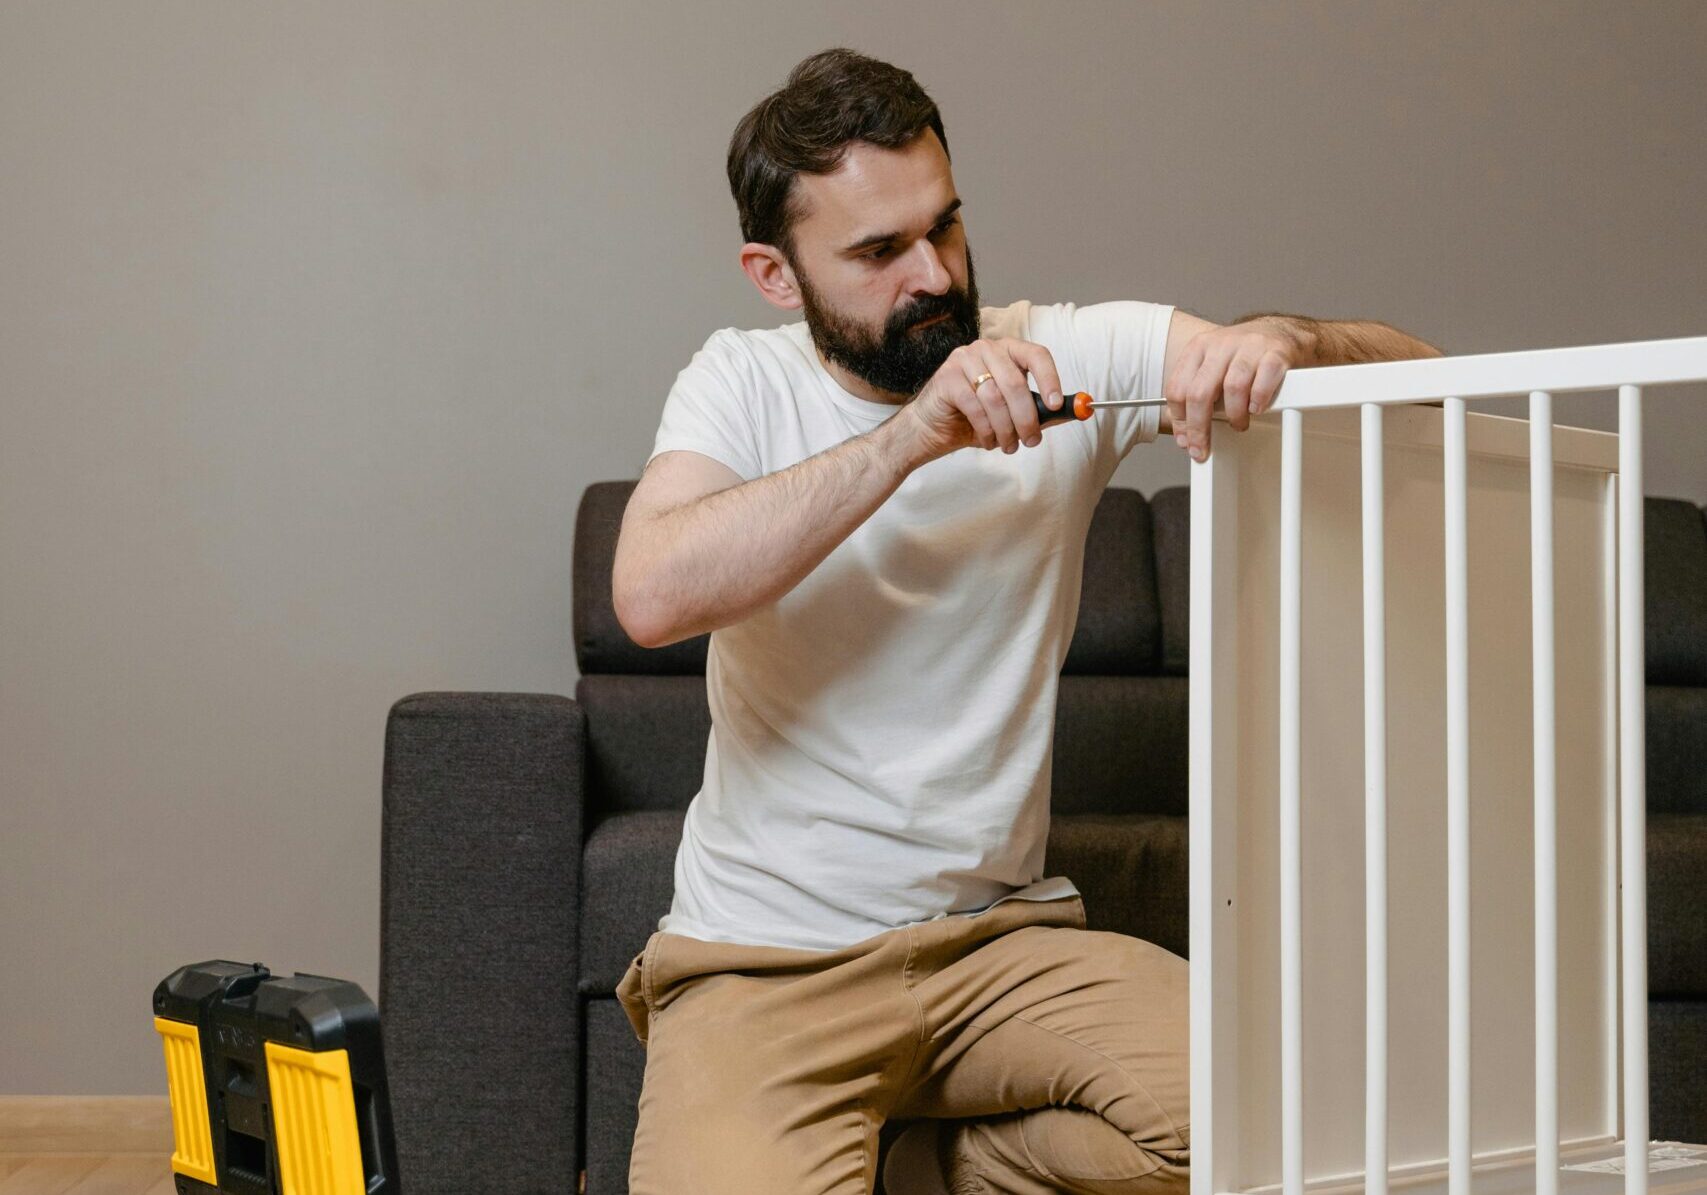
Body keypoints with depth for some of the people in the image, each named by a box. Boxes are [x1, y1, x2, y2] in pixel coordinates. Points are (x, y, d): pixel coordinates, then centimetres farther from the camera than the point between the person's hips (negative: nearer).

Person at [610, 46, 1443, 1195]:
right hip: (766, 959, -2)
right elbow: (654, 594, -23)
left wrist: (1279, 342, -26)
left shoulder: (1069, 354, 0)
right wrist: (912, 437, -26)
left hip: (1003, 936, 3)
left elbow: (1410, 370, -3)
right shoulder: (745, 382, -2)